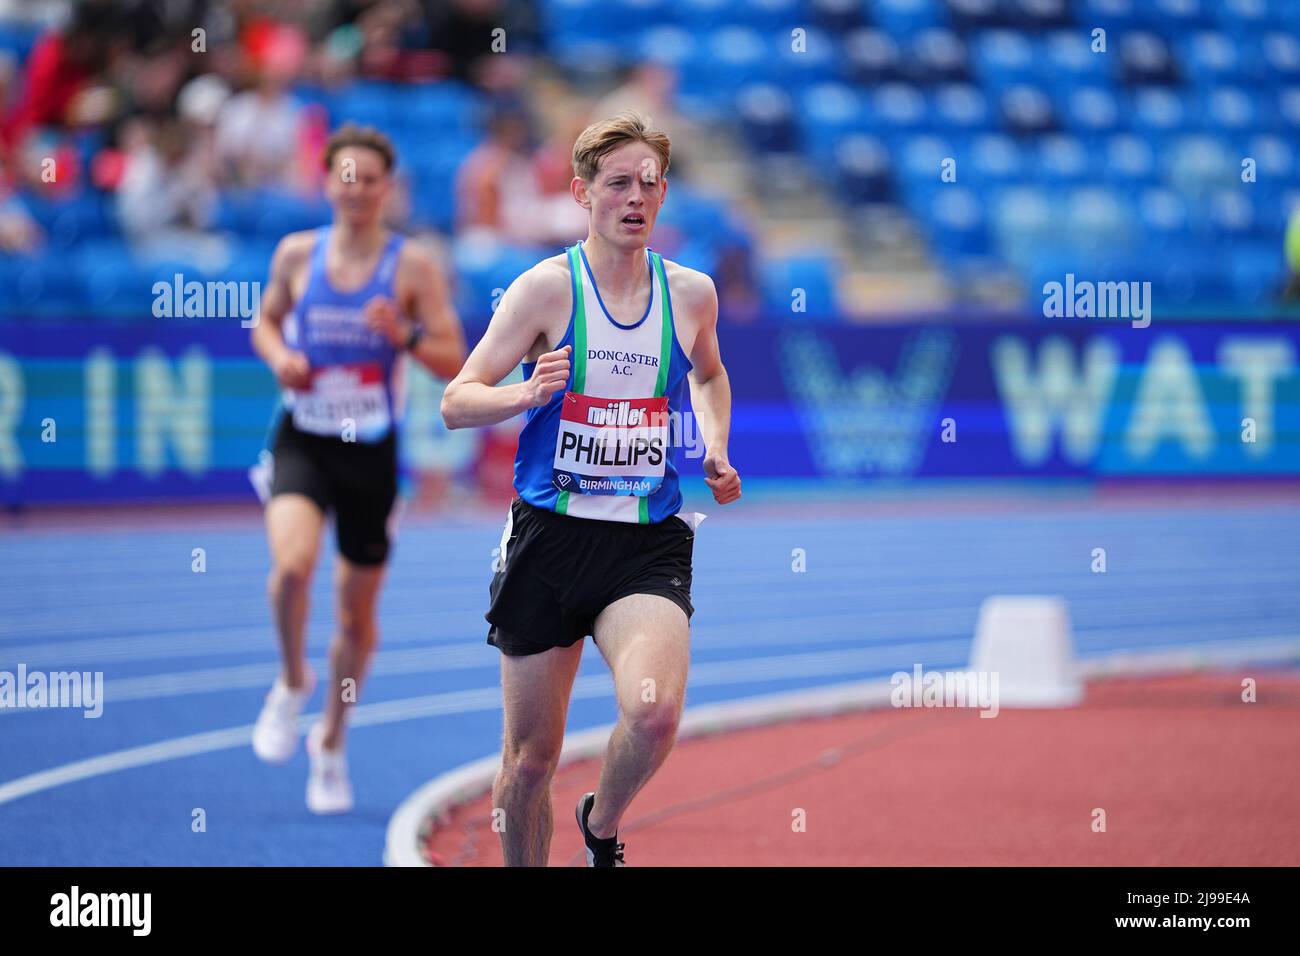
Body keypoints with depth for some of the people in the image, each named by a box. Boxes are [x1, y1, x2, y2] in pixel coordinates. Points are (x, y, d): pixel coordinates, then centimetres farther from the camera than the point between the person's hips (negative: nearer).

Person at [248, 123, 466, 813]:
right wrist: (279, 357, -4)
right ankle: (292, 681, 2)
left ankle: (331, 743, 31)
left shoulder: (413, 266, -4)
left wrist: (406, 337, -22)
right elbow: (267, 320, 17)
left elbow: (455, 362, -4)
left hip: (371, 451, 0)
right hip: (301, 441, 0)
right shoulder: (296, 254, 1)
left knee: (358, 612, 9)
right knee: (293, 563, -28)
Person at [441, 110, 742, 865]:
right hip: (551, 536, -1)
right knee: (531, 757, 4)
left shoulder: (691, 293, 6)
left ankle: (602, 828, 7)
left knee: (654, 713, -24)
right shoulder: (549, 287, -4)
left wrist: (716, 447, 11)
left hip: (650, 542, 1)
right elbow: (456, 403, -5)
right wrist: (528, 393, -25)